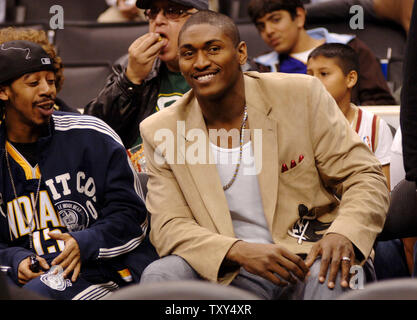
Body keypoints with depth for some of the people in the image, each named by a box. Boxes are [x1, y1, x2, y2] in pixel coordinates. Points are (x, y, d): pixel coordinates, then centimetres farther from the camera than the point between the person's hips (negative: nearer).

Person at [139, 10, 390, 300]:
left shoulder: (302, 95, -1)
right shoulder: (161, 133, 3)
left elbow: (366, 178, 0)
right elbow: (169, 227, -3)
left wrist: (342, 236, -23)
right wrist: (240, 251, -23)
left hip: (308, 256, -2)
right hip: (232, 274, 2)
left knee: (331, 279, -36)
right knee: (159, 276, -25)